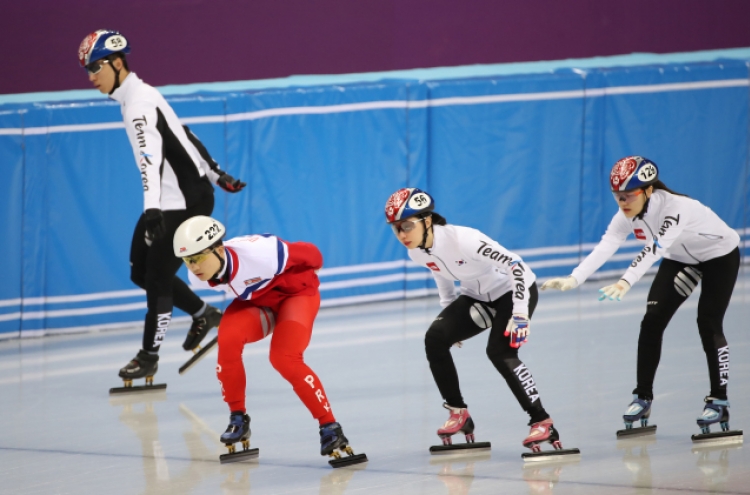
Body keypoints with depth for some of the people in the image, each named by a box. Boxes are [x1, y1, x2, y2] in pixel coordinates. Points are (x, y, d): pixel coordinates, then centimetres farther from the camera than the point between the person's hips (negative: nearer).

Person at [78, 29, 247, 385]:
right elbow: (181, 134, 22)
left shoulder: (140, 103, -20)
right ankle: (203, 315, 28)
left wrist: (152, 209, -45)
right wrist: (216, 174, 28)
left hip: (186, 204, -10)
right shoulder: (136, 97, 12)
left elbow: (150, 157, -34)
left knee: (157, 278, -5)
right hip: (165, 204, 10)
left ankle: (149, 355, 8)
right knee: (140, 271, 12)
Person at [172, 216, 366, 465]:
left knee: (284, 358, -25)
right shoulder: (198, 277, -20)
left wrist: (307, 275, 3)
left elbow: (309, 254, -20)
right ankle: (238, 418, -5)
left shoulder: (257, 254, -39)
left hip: (296, 292, -5)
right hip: (255, 301, 5)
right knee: (228, 338, -23)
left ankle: (330, 428, -14)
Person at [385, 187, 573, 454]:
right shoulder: (416, 251, -9)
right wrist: (451, 319, 16)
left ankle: (543, 423, -19)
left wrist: (520, 315, -35)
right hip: (478, 297, 7)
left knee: (499, 351, -26)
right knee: (435, 337, -11)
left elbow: (515, 265, -32)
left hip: (514, 290, -7)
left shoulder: (461, 239, -33)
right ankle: (458, 413, 2)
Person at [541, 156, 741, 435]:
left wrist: (626, 282, -67)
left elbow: (655, 248, -53)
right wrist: (574, 279, -48)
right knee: (652, 321, -6)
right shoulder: (627, 215, -20)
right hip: (680, 260, 6)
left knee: (708, 325, -13)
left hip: (720, 256, -6)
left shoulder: (676, 207, -40)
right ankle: (643, 397, 3)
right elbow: (604, 248, -32)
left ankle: (719, 402, 1)